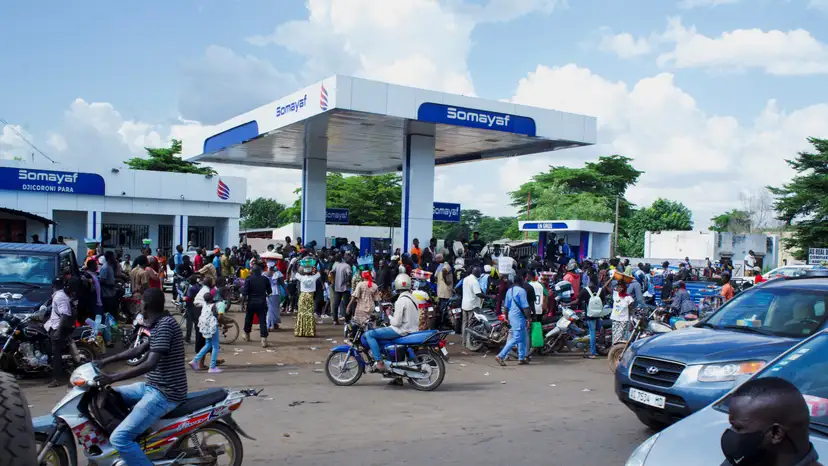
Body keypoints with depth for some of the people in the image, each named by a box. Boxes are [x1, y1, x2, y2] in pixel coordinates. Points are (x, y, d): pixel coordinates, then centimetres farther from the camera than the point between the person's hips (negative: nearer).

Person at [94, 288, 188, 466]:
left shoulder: (165, 324, -19)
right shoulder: (160, 324, 12)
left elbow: (150, 364, -27)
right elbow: (139, 350, 24)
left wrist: (113, 378, -25)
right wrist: (107, 361, 21)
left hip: (165, 394, -11)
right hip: (153, 387, 11)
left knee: (119, 438, -20)